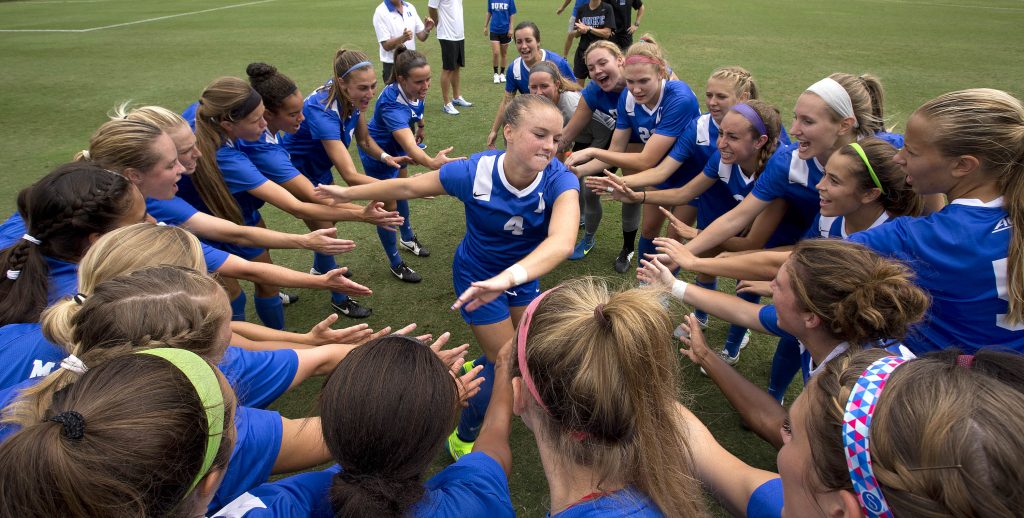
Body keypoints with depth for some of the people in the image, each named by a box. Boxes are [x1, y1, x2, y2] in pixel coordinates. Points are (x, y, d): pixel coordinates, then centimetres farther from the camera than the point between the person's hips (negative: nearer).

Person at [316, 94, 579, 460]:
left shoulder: (559, 180, -32)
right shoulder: (474, 173, -31)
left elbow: (562, 241, -52)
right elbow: (409, 186, -14)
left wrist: (509, 277, -70)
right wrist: (349, 193, -3)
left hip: (524, 275, 3)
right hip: (477, 276, -3)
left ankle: (481, 370, 57)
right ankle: (463, 437, 28)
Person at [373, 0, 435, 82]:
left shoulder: (410, 8, 5)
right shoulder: (381, 12, -11)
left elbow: (421, 36, 7)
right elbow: (386, 45, -15)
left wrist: (427, 30, -15)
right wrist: (402, 38, -32)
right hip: (392, 65, -5)